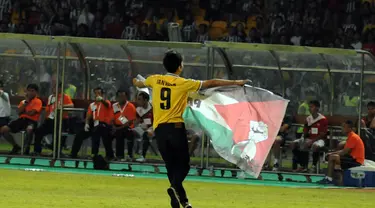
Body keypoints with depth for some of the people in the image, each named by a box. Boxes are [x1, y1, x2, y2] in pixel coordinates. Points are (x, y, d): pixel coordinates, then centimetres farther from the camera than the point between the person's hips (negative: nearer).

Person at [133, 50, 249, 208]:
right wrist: (235, 83, 4)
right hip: (176, 128, -4)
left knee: (171, 165, 9)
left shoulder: (155, 80, 7)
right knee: (183, 164, 3)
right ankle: (175, 187, -25)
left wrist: (136, 83, 57)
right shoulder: (183, 83, -4)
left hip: (159, 129, 4)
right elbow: (211, 83, -2)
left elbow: (141, 84, 32)